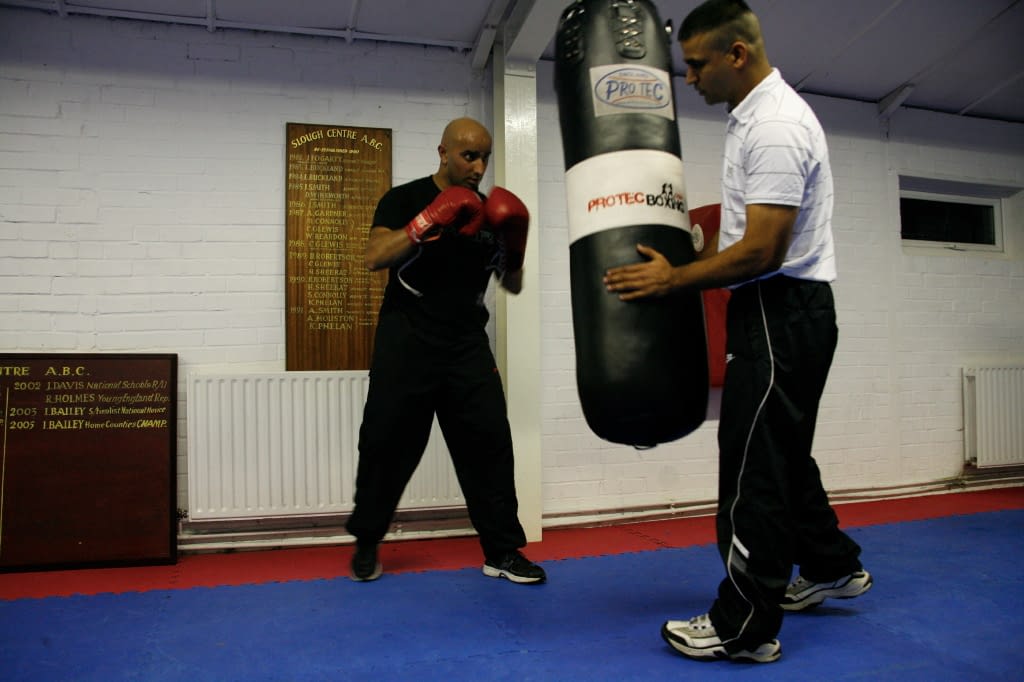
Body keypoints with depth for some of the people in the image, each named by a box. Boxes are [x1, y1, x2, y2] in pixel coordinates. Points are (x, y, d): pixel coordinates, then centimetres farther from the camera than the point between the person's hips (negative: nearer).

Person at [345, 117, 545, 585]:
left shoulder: (489, 212, 10)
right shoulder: (405, 199, 0)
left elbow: (513, 285, 13)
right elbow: (375, 258, -15)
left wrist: (514, 246, -6)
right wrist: (429, 222, -23)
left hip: (467, 344, 3)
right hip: (407, 341, -3)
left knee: (490, 443, -1)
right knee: (386, 443, 3)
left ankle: (502, 551, 11)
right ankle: (366, 543, 24)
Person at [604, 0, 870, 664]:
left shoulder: (775, 125, -17)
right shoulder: (758, 114, 17)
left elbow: (762, 250, -22)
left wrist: (674, 280, -13)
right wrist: (681, 265, 16)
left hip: (783, 314, -11)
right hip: (781, 312, 11)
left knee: (755, 467, -6)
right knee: (783, 456, 20)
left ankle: (744, 629, 6)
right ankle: (831, 566, 37)